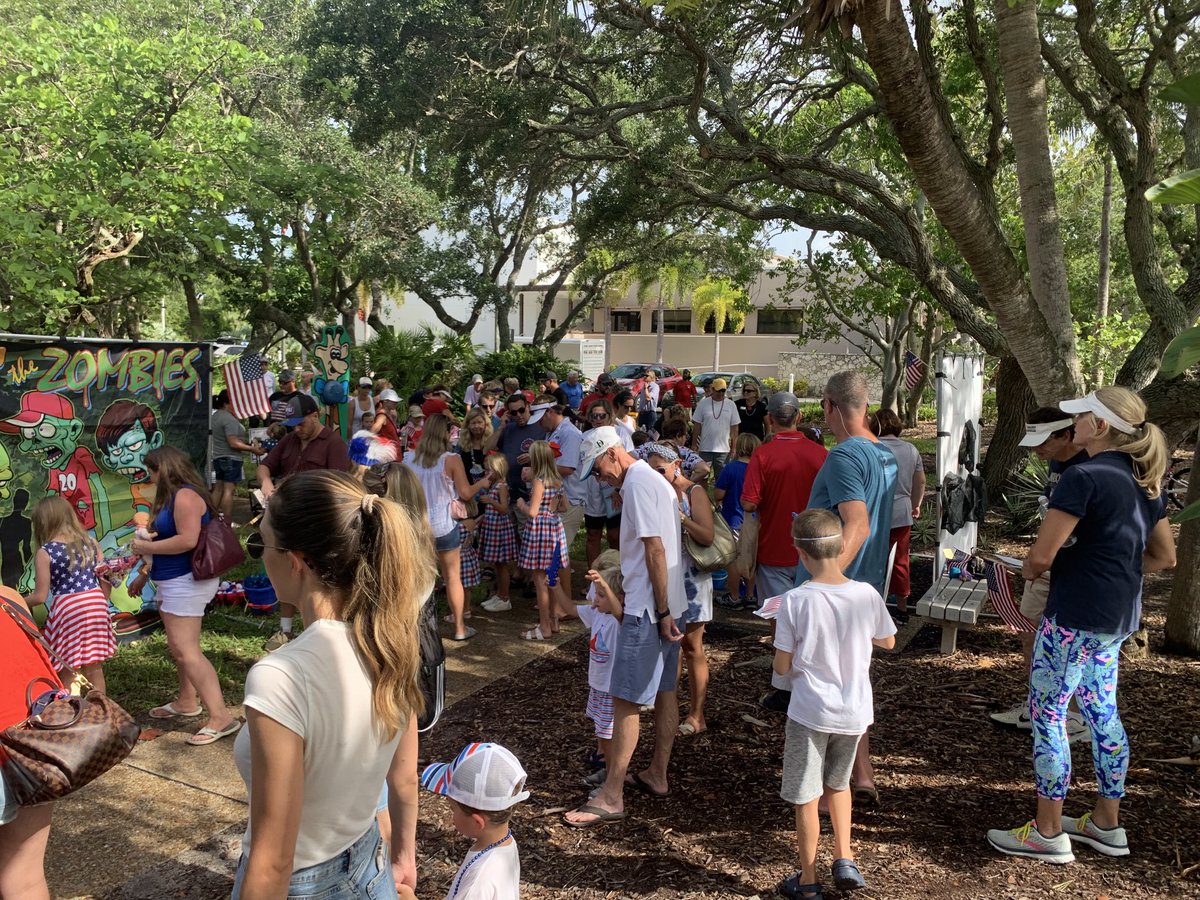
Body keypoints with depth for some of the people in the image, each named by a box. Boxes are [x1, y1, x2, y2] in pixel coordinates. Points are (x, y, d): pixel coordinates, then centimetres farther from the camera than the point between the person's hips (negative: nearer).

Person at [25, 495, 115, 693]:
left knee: (67, 674, 8)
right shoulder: (91, 542, 4)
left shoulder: (45, 553, -8)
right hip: (96, 603, 5)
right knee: (94, 669, 14)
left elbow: (40, 596, -6)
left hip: (67, 608, -4)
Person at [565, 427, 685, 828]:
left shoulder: (637, 483, -15)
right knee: (664, 692, 17)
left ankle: (611, 796, 1)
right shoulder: (655, 480, 16)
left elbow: (655, 549, -21)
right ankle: (657, 775, 29)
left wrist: (661, 612, -19)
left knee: (625, 700, -5)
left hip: (647, 609, -10)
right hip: (667, 603, 10)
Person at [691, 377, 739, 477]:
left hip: (723, 449, 1)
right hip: (705, 449, -1)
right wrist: (694, 444, 1)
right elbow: (697, 425, 3)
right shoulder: (703, 404, 1)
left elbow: (734, 427, 5)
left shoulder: (731, 405, 3)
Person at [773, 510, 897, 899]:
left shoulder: (795, 601, -19)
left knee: (805, 798, 12)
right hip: (855, 712, 4)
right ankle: (844, 859, 26)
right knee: (837, 783, 28)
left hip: (810, 713, -4)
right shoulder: (866, 595, -10)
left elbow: (782, 667, -13)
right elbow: (888, 641, 8)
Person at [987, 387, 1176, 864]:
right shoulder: (1145, 481, 8)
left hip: (1075, 617, -9)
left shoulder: (1084, 477, -20)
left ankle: (1048, 834, 12)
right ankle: (1106, 824, 31)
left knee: (1046, 716, 2)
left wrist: (1028, 571, -1)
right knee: (1102, 712, 19)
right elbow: (1163, 557, 17)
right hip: (1119, 618, 9)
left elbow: (1040, 556, -22)